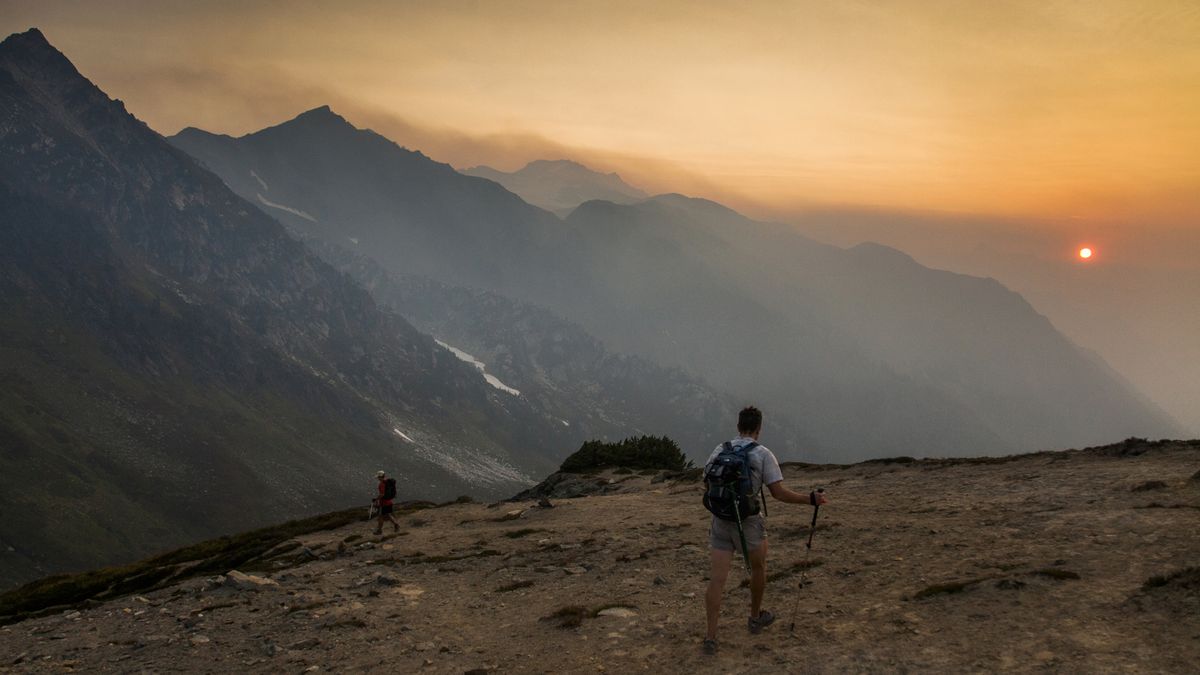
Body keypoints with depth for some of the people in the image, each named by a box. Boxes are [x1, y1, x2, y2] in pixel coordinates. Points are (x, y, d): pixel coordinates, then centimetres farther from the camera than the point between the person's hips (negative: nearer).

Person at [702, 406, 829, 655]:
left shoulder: (720, 451, 3)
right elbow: (779, 494, -12)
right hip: (748, 523, -3)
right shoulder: (763, 455, -9)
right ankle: (755, 617, 40)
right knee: (758, 567, 24)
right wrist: (812, 499, -1)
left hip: (720, 521, 3)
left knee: (717, 577, 1)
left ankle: (711, 636, -5)